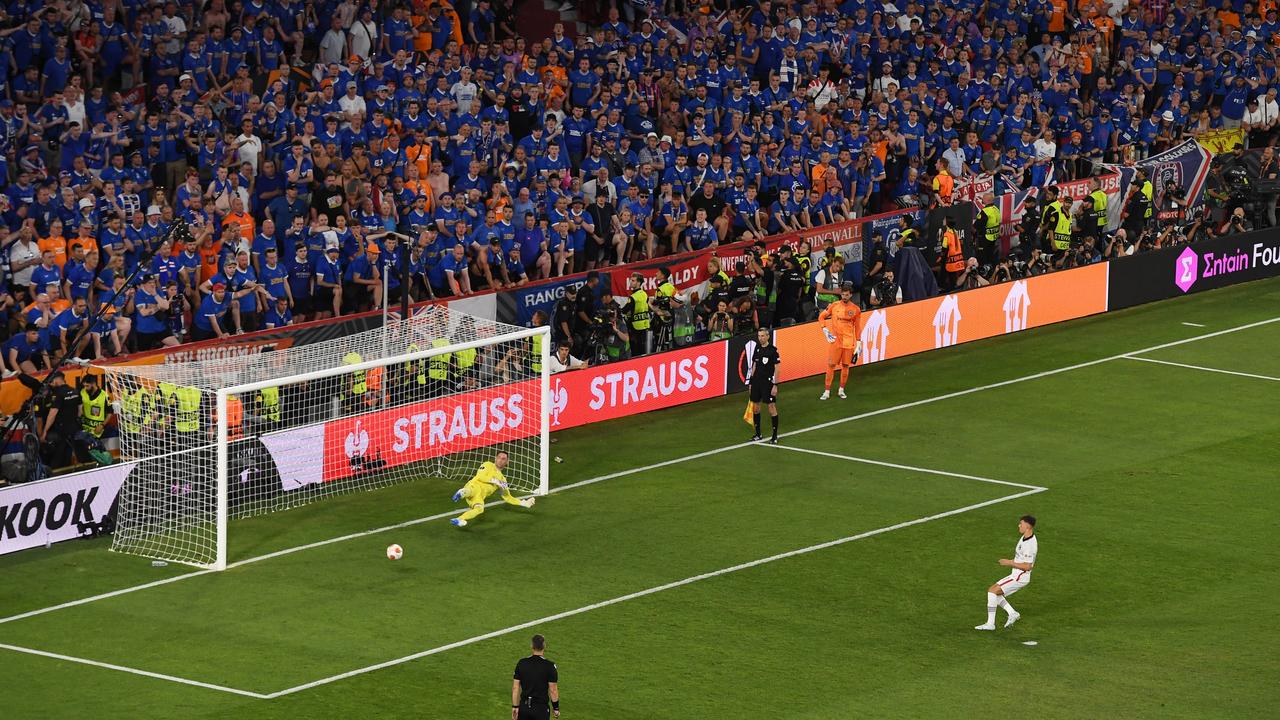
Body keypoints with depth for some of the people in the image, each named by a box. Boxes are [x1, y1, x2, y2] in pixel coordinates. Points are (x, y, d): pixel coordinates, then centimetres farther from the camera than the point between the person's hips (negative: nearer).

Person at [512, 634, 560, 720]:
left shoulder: (522, 663, -2)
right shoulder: (549, 666, -12)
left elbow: (515, 688, 1)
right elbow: (553, 690, -9)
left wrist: (515, 707, 8)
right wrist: (556, 708, 4)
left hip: (524, 706, 3)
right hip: (540, 708, -3)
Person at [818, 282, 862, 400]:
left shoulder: (856, 309, 2)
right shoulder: (834, 306, -1)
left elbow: (857, 327, 9)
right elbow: (822, 317, 8)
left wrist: (858, 342, 7)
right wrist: (825, 330, -5)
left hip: (849, 341, 1)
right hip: (835, 340, -1)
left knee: (845, 365, 6)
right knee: (831, 365, -3)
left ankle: (841, 390, 19)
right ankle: (827, 391, 2)